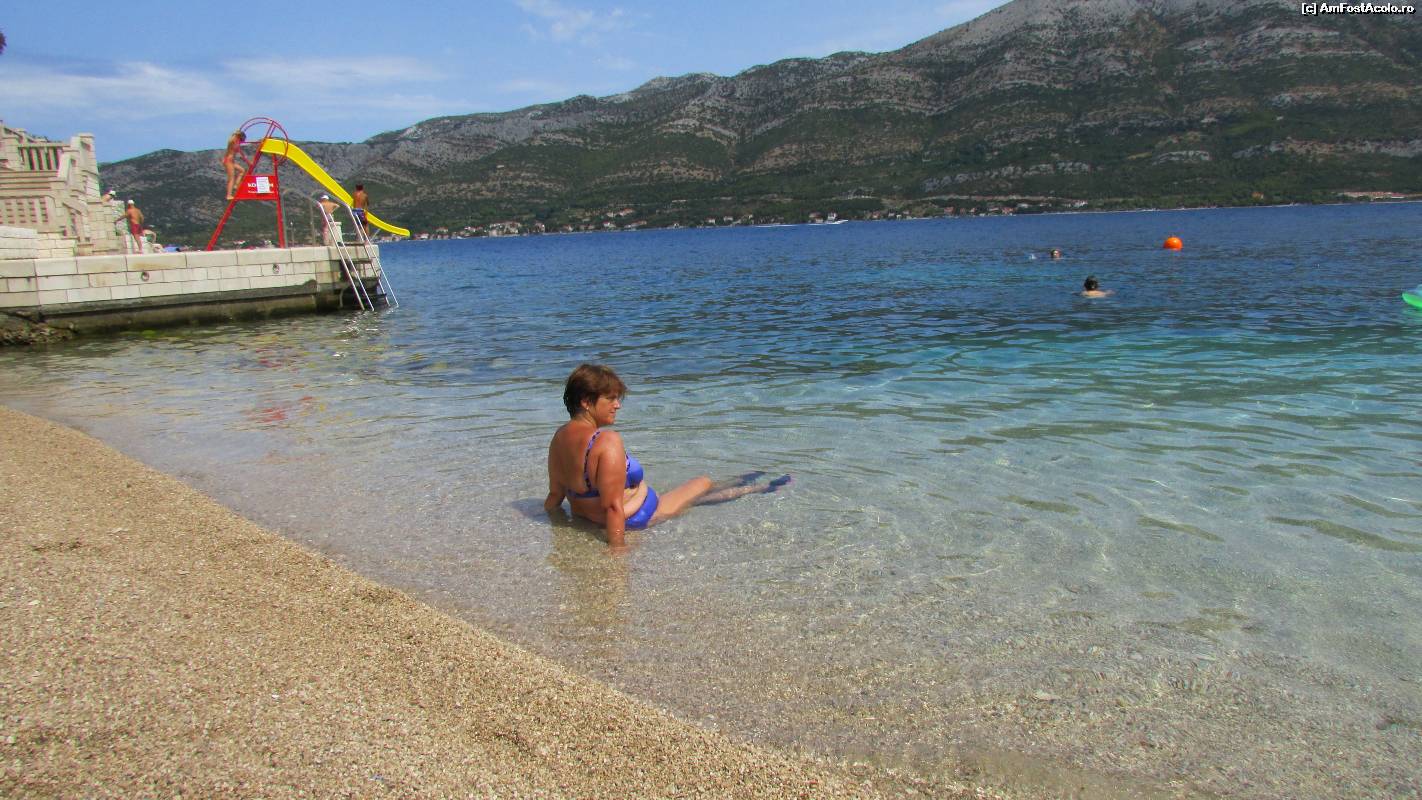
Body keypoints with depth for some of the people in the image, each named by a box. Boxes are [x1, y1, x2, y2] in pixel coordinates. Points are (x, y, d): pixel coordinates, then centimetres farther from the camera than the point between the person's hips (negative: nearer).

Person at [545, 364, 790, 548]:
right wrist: (616, 549, -26)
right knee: (703, 483, 14)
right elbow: (613, 506, -32)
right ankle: (760, 488, 41)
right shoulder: (608, 441, -34)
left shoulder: (559, 437, -7)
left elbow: (555, 496, 1)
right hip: (633, 521, -8)